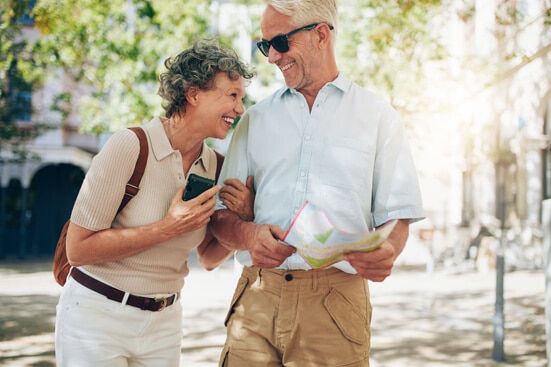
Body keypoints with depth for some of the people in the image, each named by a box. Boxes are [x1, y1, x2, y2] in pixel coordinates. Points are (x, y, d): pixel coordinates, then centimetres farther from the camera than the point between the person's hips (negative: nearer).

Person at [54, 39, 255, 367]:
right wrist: (168, 229, -23)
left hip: (164, 323, 5)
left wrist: (243, 219, -8)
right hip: (98, 316, -5)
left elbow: (209, 258, 11)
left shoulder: (215, 166, 0)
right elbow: (78, 249, -18)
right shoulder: (130, 146, -17)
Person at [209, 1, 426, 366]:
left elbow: (395, 216, 3)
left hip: (336, 301, -2)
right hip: (257, 296, 2)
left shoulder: (378, 116, 7)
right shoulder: (256, 118, 15)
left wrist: (387, 252, -20)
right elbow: (221, 215, 10)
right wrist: (249, 234, -13)